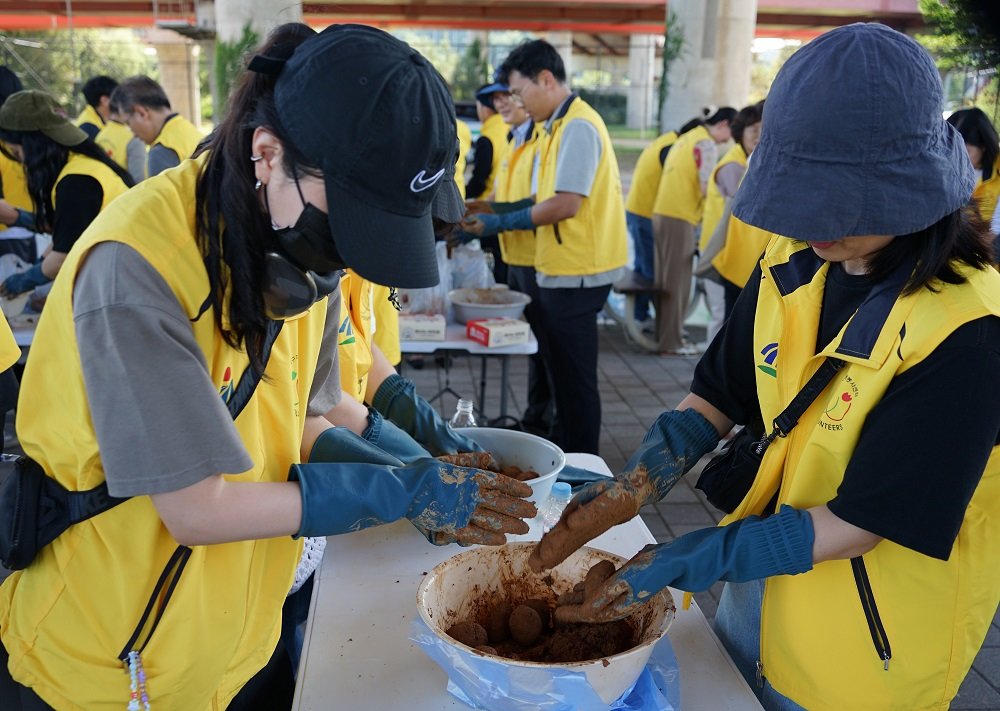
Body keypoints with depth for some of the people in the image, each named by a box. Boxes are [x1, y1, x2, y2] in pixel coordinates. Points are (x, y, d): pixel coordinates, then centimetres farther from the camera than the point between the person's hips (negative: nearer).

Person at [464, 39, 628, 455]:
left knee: (575, 379, 0)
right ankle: (562, 453, 32)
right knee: (561, 372, 18)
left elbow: (566, 203, -23)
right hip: (560, 270, 10)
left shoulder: (578, 127, -15)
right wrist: (493, 213, 6)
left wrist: (501, 223, -15)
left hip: (576, 274, -10)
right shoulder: (558, 126, 15)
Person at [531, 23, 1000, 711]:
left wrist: (677, 564, -29)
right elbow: (719, 396, -3)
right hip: (761, 577, 5)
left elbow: (859, 521, -26)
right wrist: (634, 486, -19)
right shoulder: (794, 265, -9)